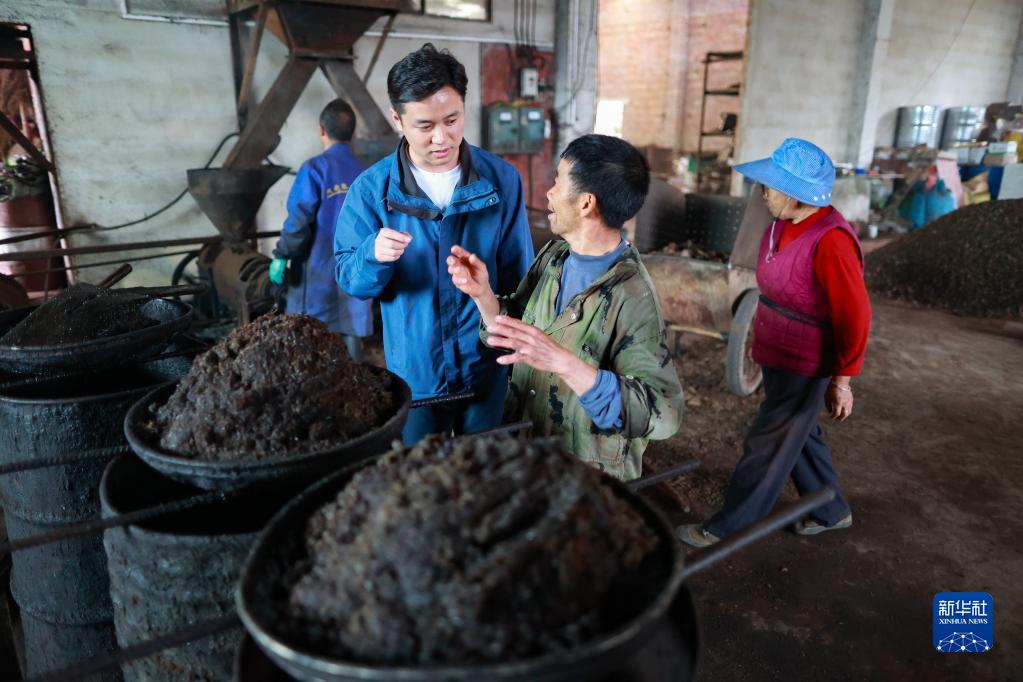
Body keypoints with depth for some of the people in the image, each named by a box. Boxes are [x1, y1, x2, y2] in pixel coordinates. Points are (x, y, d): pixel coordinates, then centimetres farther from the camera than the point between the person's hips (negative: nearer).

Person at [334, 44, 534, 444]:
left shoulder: (502, 178, -6)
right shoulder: (372, 188, -9)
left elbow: (519, 277, 1)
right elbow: (347, 279, -5)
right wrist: (373, 255, -27)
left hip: (489, 367, 1)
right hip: (415, 373, 0)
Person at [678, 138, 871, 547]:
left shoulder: (830, 240, -25)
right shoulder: (783, 225, 1)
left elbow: (854, 315, -21)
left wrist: (842, 380, -16)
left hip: (806, 367, -9)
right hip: (777, 355, 9)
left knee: (767, 448, 4)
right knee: (799, 435, 23)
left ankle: (727, 529, 19)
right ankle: (832, 511, 44)